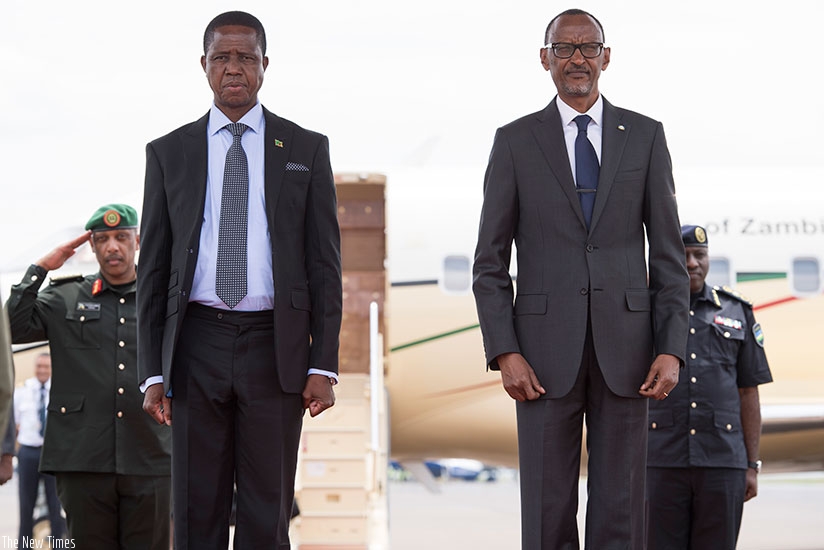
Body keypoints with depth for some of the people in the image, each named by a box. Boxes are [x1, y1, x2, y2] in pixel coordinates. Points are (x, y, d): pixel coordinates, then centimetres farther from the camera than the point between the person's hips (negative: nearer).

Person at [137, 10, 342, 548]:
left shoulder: (306, 149, 8)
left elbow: (324, 263, 5)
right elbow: (153, 268, 8)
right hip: (198, 345, 1)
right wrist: (153, 371, 1)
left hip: (276, 346, -1)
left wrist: (323, 365, -4)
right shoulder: (170, 153, 9)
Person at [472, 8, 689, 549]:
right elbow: (490, 261, 3)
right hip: (546, 349, -1)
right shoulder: (516, 141, 5)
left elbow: (668, 252, 5)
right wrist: (504, 353, -9)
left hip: (624, 346, 1)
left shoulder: (645, 136, 8)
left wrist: (672, 350, -5)